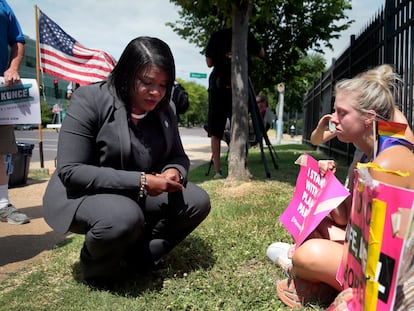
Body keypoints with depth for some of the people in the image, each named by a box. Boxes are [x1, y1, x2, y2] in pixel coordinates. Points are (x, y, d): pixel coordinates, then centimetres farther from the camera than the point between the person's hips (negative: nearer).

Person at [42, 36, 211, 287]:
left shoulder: (164, 111, -2)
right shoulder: (89, 100, -18)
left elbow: (178, 156, 8)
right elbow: (69, 171, -23)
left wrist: (174, 172, -19)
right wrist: (139, 181, -30)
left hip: (139, 196, 6)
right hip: (82, 194, -5)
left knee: (197, 201, -13)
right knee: (124, 217, -37)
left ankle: (138, 257, 0)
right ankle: (97, 268, -3)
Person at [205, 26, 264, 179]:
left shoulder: (216, 36, 4)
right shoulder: (246, 36, 4)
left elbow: (209, 63, 6)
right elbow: (262, 54, 16)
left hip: (217, 86, 0)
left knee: (215, 132, 5)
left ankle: (217, 170, 1)